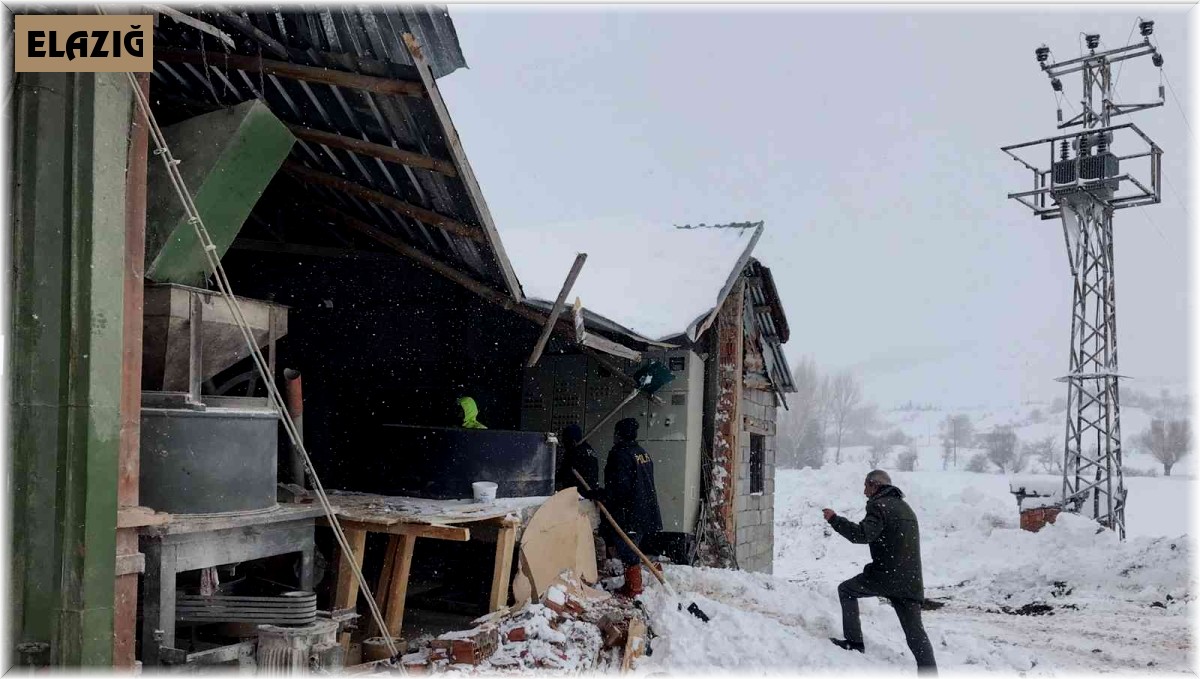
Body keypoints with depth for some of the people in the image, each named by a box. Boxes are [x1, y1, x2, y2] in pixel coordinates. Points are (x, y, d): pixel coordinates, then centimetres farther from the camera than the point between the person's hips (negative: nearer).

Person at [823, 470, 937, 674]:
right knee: (915, 632, 8)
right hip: (911, 581, 7)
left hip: (885, 576, -7)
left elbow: (862, 534, -23)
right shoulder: (904, 506, 20)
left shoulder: (879, 506, -9)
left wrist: (834, 519, -16)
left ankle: (854, 641, 13)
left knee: (846, 590, 15)